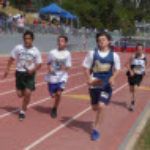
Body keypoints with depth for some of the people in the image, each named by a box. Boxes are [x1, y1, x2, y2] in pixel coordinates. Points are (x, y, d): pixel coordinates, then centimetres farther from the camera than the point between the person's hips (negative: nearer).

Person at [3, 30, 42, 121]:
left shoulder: (35, 51, -6)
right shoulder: (18, 48, -5)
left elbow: (39, 64, 1)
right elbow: (12, 59, 8)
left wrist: (33, 70, -16)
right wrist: (7, 69, 5)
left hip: (30, 74, -1)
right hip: (19, 73, 1)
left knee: (28, 93, -11)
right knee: (20, 94, 2)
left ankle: (23, 111, 10)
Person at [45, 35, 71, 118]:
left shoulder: (67, 54, -4)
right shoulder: (52, 52, -4)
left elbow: (68, 67, -1)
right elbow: (48, 63, 7)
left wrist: (64, 67, -23)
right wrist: (50, 68, -13)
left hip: (62, 77, -1)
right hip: (52, 76, 1)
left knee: (58, 93, -14)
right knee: (53, 95, 5)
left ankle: (55, 109, 8)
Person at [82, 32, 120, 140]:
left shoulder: (114, 55, -4)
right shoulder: (92, 53, -4)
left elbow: (117, 69, 6)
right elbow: (86, 67, 2)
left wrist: (113, 77, -13)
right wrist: (89, 78, -14)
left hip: (107, 85, -2)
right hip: (94, 84, 2)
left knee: (101, 107, -14)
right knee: (95, 108, 11)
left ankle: (96, 130, 2)